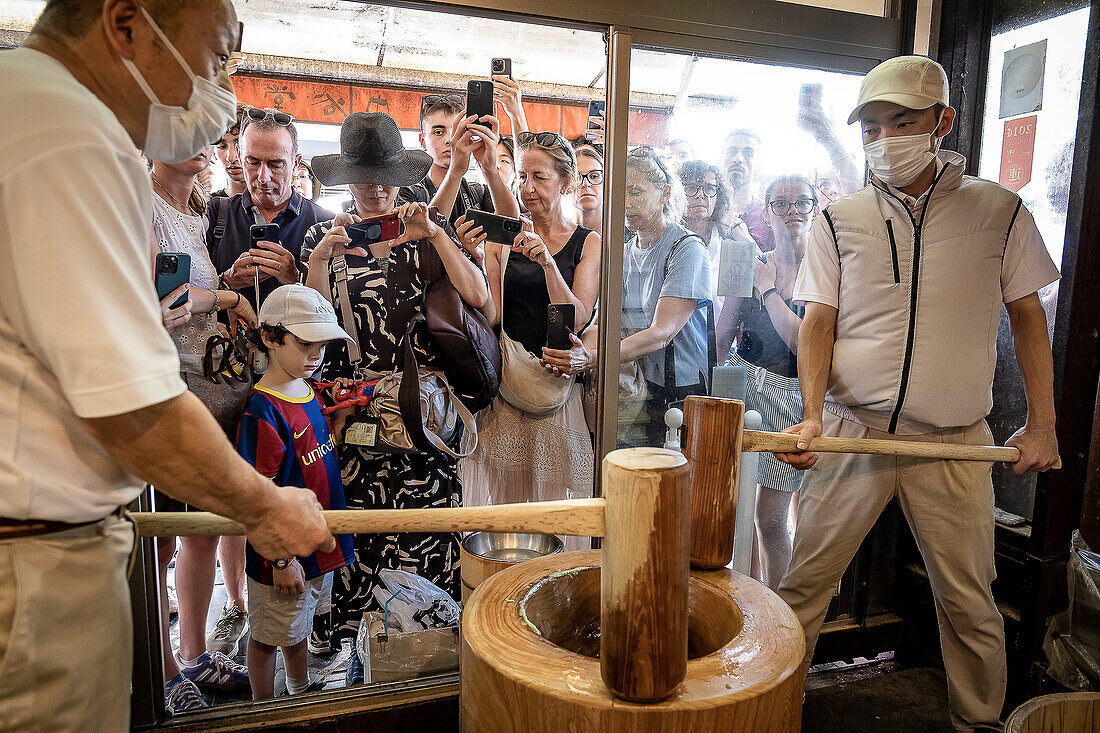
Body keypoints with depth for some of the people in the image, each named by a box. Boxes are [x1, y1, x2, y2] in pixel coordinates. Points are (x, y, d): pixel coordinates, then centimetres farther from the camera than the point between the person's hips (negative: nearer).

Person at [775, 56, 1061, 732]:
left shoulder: (999, 211, 5)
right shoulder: (840, 220, 5)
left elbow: (1028, 316, 10)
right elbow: (819, 322, 3)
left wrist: (1042, 424, 6)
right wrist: (813, 416, -10)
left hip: (954, 441, 0)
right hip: (852, 430, 0)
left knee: (970, 600, 11)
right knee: (805, 582, 5)